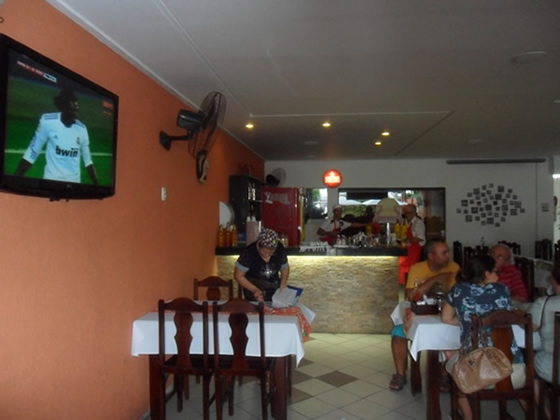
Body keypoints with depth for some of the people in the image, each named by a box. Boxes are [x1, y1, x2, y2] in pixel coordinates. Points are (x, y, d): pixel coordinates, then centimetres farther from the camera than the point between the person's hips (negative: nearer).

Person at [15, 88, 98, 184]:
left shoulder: (82, 129, -1)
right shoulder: (47, 121, -9)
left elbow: (88, 160, 6)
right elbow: (31, 154, -2)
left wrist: (96, 184, 4)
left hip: (74, 182, 3)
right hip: (51, 179, -2)